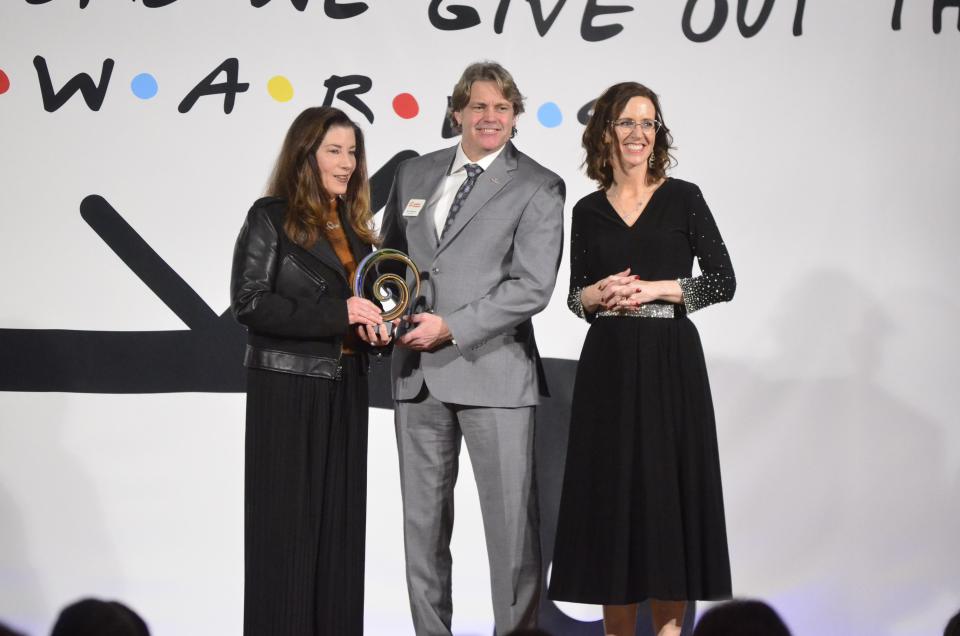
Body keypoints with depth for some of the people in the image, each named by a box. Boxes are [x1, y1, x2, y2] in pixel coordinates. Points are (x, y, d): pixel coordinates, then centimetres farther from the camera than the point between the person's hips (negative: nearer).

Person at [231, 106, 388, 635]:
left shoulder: (352, 225, 14)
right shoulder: (271, 218, -7)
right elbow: (250, 303, -15)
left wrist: (373, 325, 0)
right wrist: (336, 316, -20)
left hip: (345, 387, 7)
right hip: (288, 386, -7)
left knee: (340, 514, 6)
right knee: (288, 519, -3)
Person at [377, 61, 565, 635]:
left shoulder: (538, 188, -2)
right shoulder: (414, 175, 13)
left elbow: (532, 287, -10)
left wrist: (452, 327, -16)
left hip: (491, 372, -5)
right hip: (418, 373, 5)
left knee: (511, 518, -3)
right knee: (423, 518, 10)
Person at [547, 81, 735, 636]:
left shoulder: (683, 198, 1)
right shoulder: (588, 211, 8)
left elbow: (723, 282, -2)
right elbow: (576, 296, 13)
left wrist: (655, 289, -12)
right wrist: (597, 294, -8)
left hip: (671, 361, -2)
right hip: (608, 363, 2)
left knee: (669, 488, -2)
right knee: (612, 490, 3)